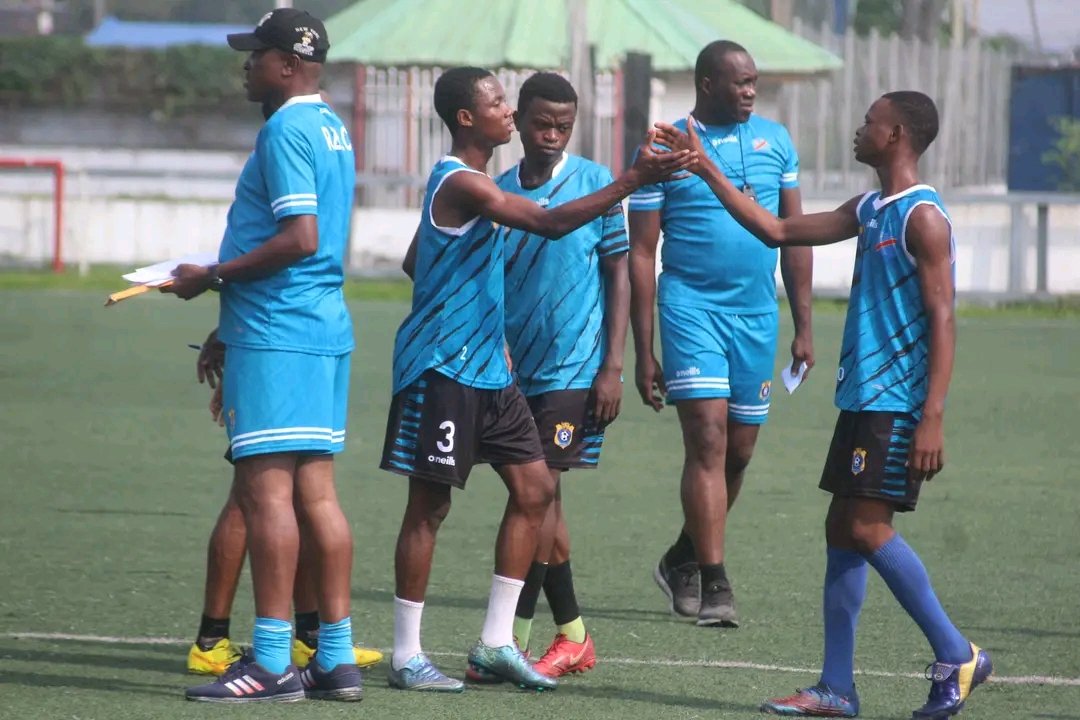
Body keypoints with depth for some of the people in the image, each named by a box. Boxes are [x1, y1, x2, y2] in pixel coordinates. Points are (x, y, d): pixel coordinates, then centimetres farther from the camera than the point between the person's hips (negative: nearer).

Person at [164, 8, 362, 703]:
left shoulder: (286, 130, -13)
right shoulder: (332, 127, 17)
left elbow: (300, 238, -21)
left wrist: (213, 277, -12)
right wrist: (229, 305, 26)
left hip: (276, 332, -10)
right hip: (326, 327, 10)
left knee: (266, 489, -8)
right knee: (316, 494, 9)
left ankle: (273, 662, -10)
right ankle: (336, 658, 9)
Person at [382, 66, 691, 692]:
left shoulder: (465, 183, 15)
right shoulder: (462, 184, -18)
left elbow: (415, 262, 25)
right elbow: (551, 223, -29)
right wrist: (632, 182, -32)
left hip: (487, 369, 10)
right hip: (443, 368, -10)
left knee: (535, 489, 7)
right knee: (431, 504, -3)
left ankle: (497, 641, 11)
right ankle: (407, 656, 4)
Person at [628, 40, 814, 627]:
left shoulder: (774, 141, 9)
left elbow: (795, 235, 14)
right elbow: (641, 254, -1)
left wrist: (803, 327, 10)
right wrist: (642, 353, -4)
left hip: (757, 313, 5)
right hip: (692, 307, -4)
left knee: (739, 452, 9)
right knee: (708, 440, -14)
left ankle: (683, 561, 29)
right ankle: (714, 586, -14)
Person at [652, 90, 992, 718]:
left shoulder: (922, 217, -12)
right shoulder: (868, 211, 15)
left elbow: (943, 320, -17)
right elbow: (776, 230, 22)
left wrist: (933, 417, -23)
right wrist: (705, 167, 21)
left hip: (899, 405, -9)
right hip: (862, 398, 9)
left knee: (868, 528, -13)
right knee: (843, 531, 6)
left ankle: (957, 656, -5)